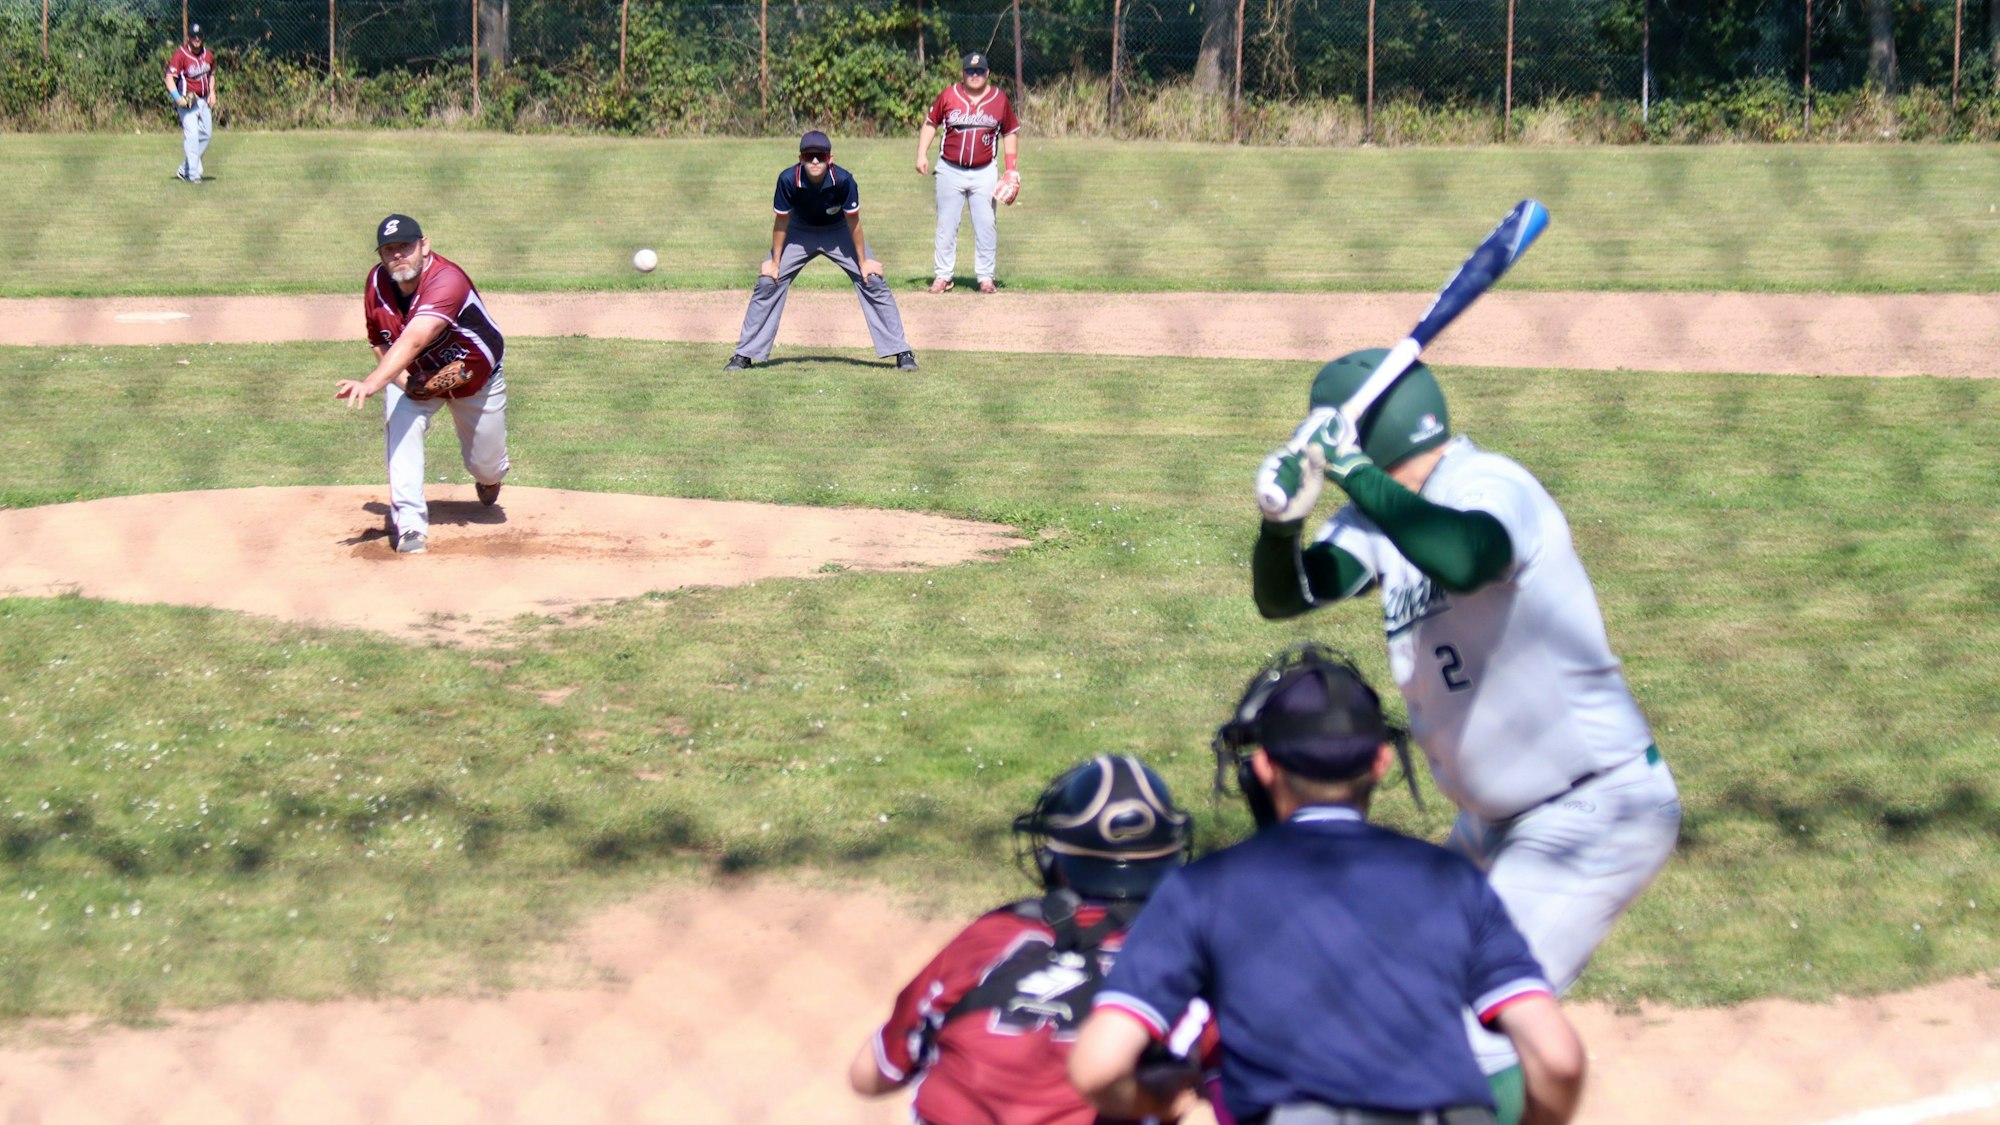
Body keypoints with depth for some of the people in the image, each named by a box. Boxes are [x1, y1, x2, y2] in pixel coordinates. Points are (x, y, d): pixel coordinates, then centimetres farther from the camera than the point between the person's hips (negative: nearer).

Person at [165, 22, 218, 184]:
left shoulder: (207, 55, 6)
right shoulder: (180, 55, -14)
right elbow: (169, 78, -18)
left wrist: (212, 92, 9)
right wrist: (177, 98, -30)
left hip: (204, 101, 7)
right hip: (187, 101, -7)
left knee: (205, 134, 9)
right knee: (191, 135, -15)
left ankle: (184, 170, 19)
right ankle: (193, 173, -14)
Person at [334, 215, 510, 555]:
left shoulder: (446, 280, -40)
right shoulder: (376, 284, -19)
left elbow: (414, 340, -53)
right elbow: (379, 340, -3)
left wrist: (371, 383, -65)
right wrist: (401, 379, -23)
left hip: (476, 380, -3)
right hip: (412, 377, 3)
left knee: (485, 464, 10)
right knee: (401, 426, -28)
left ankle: (489, 477, 51)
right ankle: (409, 526, -26)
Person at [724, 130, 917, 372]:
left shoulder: (843, 180, -33)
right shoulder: (788, 180, -31)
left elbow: (852, 221, -19)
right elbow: (782, 222, -16)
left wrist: (863, 261, -10)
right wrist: (775, 262, -8)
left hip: (839, 232, -1)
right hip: (800, 232, 1)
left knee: (873, 282, -10)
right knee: (768, 282, -8)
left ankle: (902, 352, -1)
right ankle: (745, 354, 3)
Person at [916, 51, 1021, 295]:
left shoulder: (999, 99, 2)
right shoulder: (949, 96, -1)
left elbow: (1010, 133, 10)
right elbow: (930, 123, 9)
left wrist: (1012, 169, 3)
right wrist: (922, 154, -1)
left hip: (985, 172, 0)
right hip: (950, 171, 0)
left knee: (985, 226, -1)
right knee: (946, 226, 3)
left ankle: (985, 277, 6)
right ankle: (943, 276, 10)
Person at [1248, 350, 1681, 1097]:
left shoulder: (1489, 488, -21)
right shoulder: (1383, 514, 5)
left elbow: (1462, 559, -43)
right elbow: (1285, 595, -1)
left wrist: (1355, 474, -34)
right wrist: (1284, 520, -21)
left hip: (1600, 808, -10)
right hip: (1500, 818, 10)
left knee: (1484, 1026, -18)